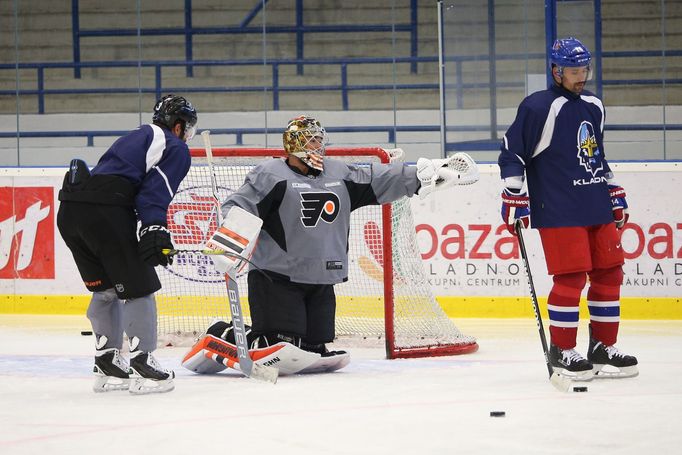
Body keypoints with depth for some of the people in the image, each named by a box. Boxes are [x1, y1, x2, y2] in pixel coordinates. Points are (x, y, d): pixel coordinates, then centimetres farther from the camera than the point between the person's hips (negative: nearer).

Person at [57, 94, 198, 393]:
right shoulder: (176, 149, 9)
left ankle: (107, 365, 21)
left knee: (105, 288, 20)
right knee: (138, 286, 1)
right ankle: (142, 366, -3)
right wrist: (155, 230, -15)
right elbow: (155, 192, -6)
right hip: (104, 211, -8)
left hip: (68, 211, 8)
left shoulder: (134, 139, 34)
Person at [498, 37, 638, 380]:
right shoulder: (538, 107, -10)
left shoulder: (594, 106, 15)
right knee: (571, 277, -10)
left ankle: (603, 347, 17)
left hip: (598, 209, 8)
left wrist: (615, 195, 24)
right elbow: (512, 153, -9)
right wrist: (515, 199, -13)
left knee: (609, 272, 7)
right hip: (559, 211, -8)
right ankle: (561, 351, 1)